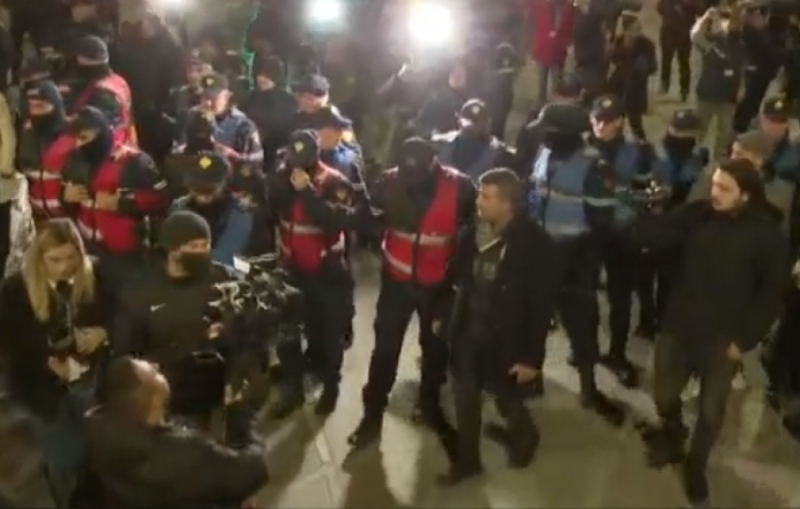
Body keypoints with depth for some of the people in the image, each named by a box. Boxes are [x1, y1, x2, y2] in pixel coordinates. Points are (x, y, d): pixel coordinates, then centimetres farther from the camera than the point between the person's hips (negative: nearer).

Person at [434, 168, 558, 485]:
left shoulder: (534, 244, -19)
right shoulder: (473, 233, -5)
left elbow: (542, 305, -15)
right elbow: (454, 275, 8)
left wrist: (531, 356, -15)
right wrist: (443, 315, 7)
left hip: (504, 340, -4)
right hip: (467, 332, 4)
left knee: (506, 398, 15)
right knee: (465, 398, 13)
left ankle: (523, 436, 47)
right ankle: (467, 460, 33)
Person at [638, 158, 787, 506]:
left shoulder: (766, 233, -14)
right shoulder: (697, 215, -7)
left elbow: (772, 292, -8)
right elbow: (653, 235, -10)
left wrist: (745, 338, -11)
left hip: (723, 338, -2)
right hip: (679, 326, 2)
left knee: (711, 410, 12)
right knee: (665, 395, 17)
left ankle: (696, 465, 38)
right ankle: (671, 437, 49)